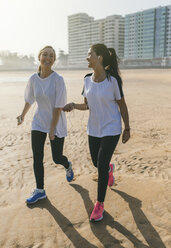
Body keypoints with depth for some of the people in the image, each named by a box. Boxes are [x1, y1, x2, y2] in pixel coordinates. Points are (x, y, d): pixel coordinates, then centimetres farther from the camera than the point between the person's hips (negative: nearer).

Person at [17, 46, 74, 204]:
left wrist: (52, 129, -16)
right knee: (37, 157, 3)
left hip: (56, 123, -4)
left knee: (57, 158, 5)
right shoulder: (34, 79, -3)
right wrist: (22, 115, 6)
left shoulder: (58, 79, -16)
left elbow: (58, 106, -17)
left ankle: (68, 166, 42)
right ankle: (40, 191, 20)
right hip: (38, 122, 4)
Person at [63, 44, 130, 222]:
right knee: (96, 163, 17)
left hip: (111, 130, -5)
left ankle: (100, 204, 15)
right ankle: (109, 168, 56)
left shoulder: (113, 80, -15)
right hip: (93, 130, 5)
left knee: (101, 166, -5)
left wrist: (127, 129, 0)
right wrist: (73, 105, -12)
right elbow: (87, 105, 8)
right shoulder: (87, 80, 0)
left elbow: (122, 105, -6)